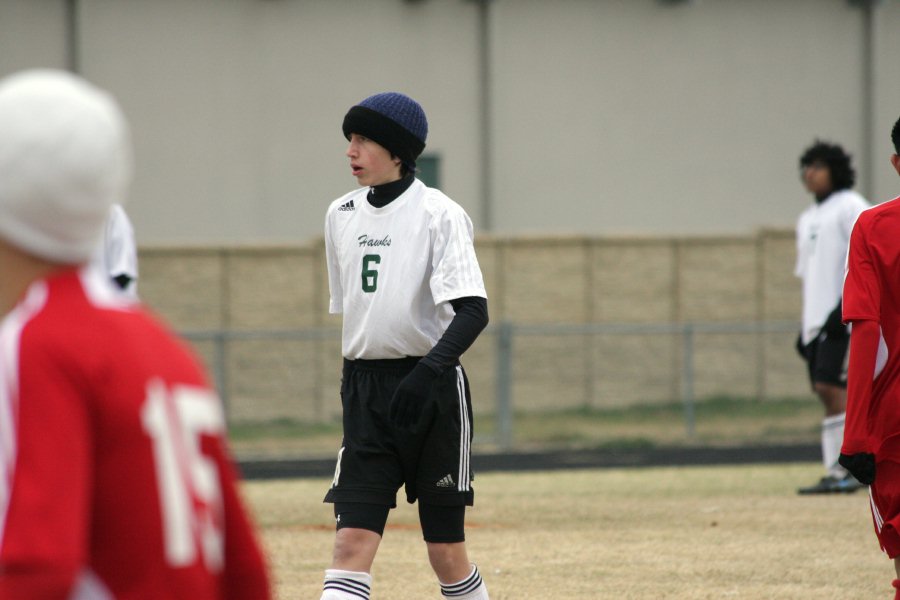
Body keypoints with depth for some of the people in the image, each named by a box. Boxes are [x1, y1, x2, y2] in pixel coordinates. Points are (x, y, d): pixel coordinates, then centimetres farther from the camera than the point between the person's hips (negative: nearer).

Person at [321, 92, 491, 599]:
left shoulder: (439, 214, -10)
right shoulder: (342, 214, 8)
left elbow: (473, 310, -20)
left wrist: (429, 371, -34)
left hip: (433, 388, -4)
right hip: (366, 388, 4)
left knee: (446, 552, 3)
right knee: (352, 541, -9)